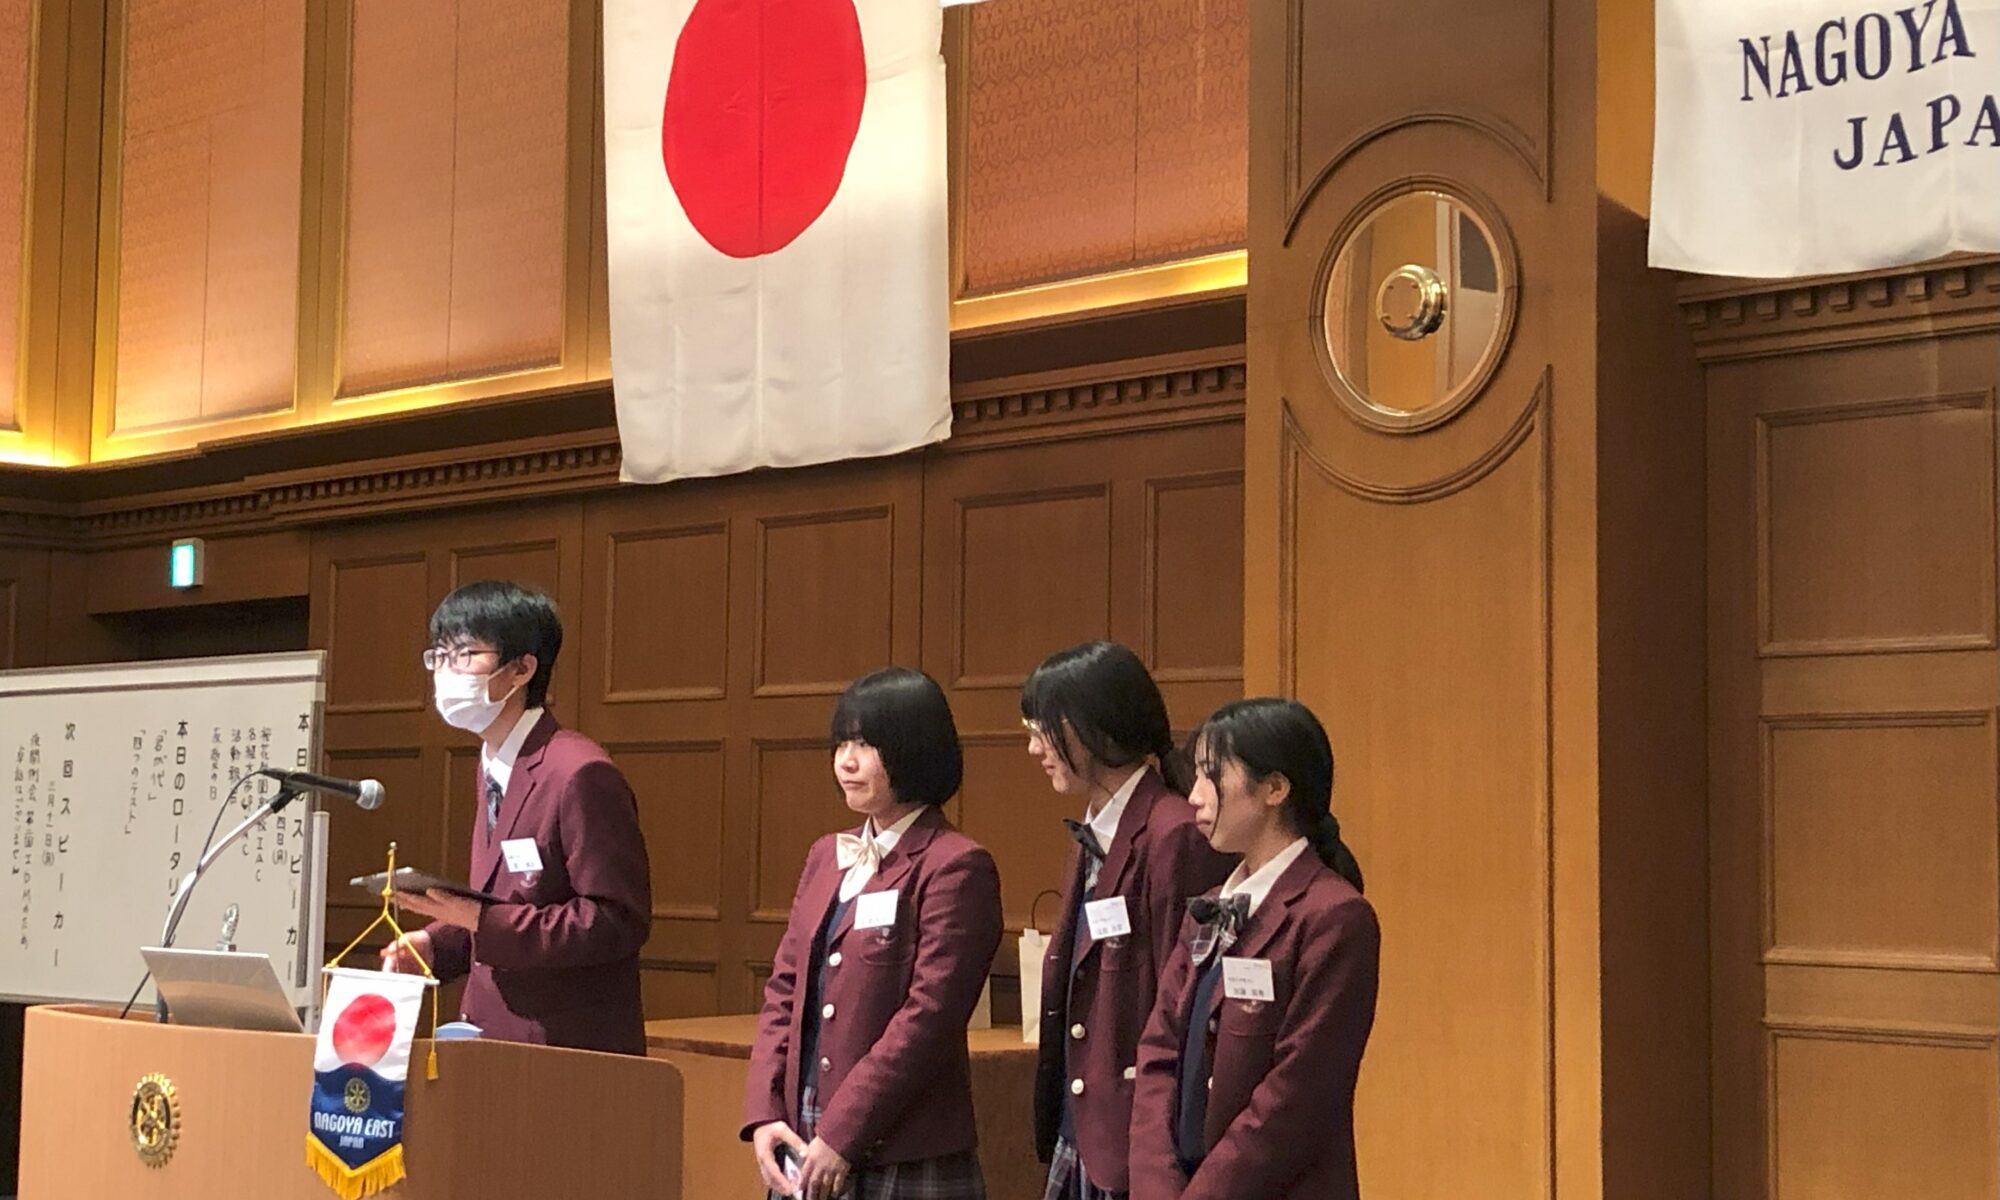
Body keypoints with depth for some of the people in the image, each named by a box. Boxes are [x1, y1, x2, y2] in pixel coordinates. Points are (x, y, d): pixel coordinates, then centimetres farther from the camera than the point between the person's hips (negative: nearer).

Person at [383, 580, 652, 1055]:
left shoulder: (580, 775, -15)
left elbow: (618, 922, -20)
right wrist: (435, 944, 4)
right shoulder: (493, 768, 14)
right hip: (496, 1039, 8)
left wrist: (480, 920, -23)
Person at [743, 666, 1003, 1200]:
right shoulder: (826, 857, 15)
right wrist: (763, 1113, 0)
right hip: (803, 1150, 6)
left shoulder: (955, 868, -8)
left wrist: (840, 1135, -15)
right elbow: (784, 991, 13)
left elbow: (927, 1016, -14)